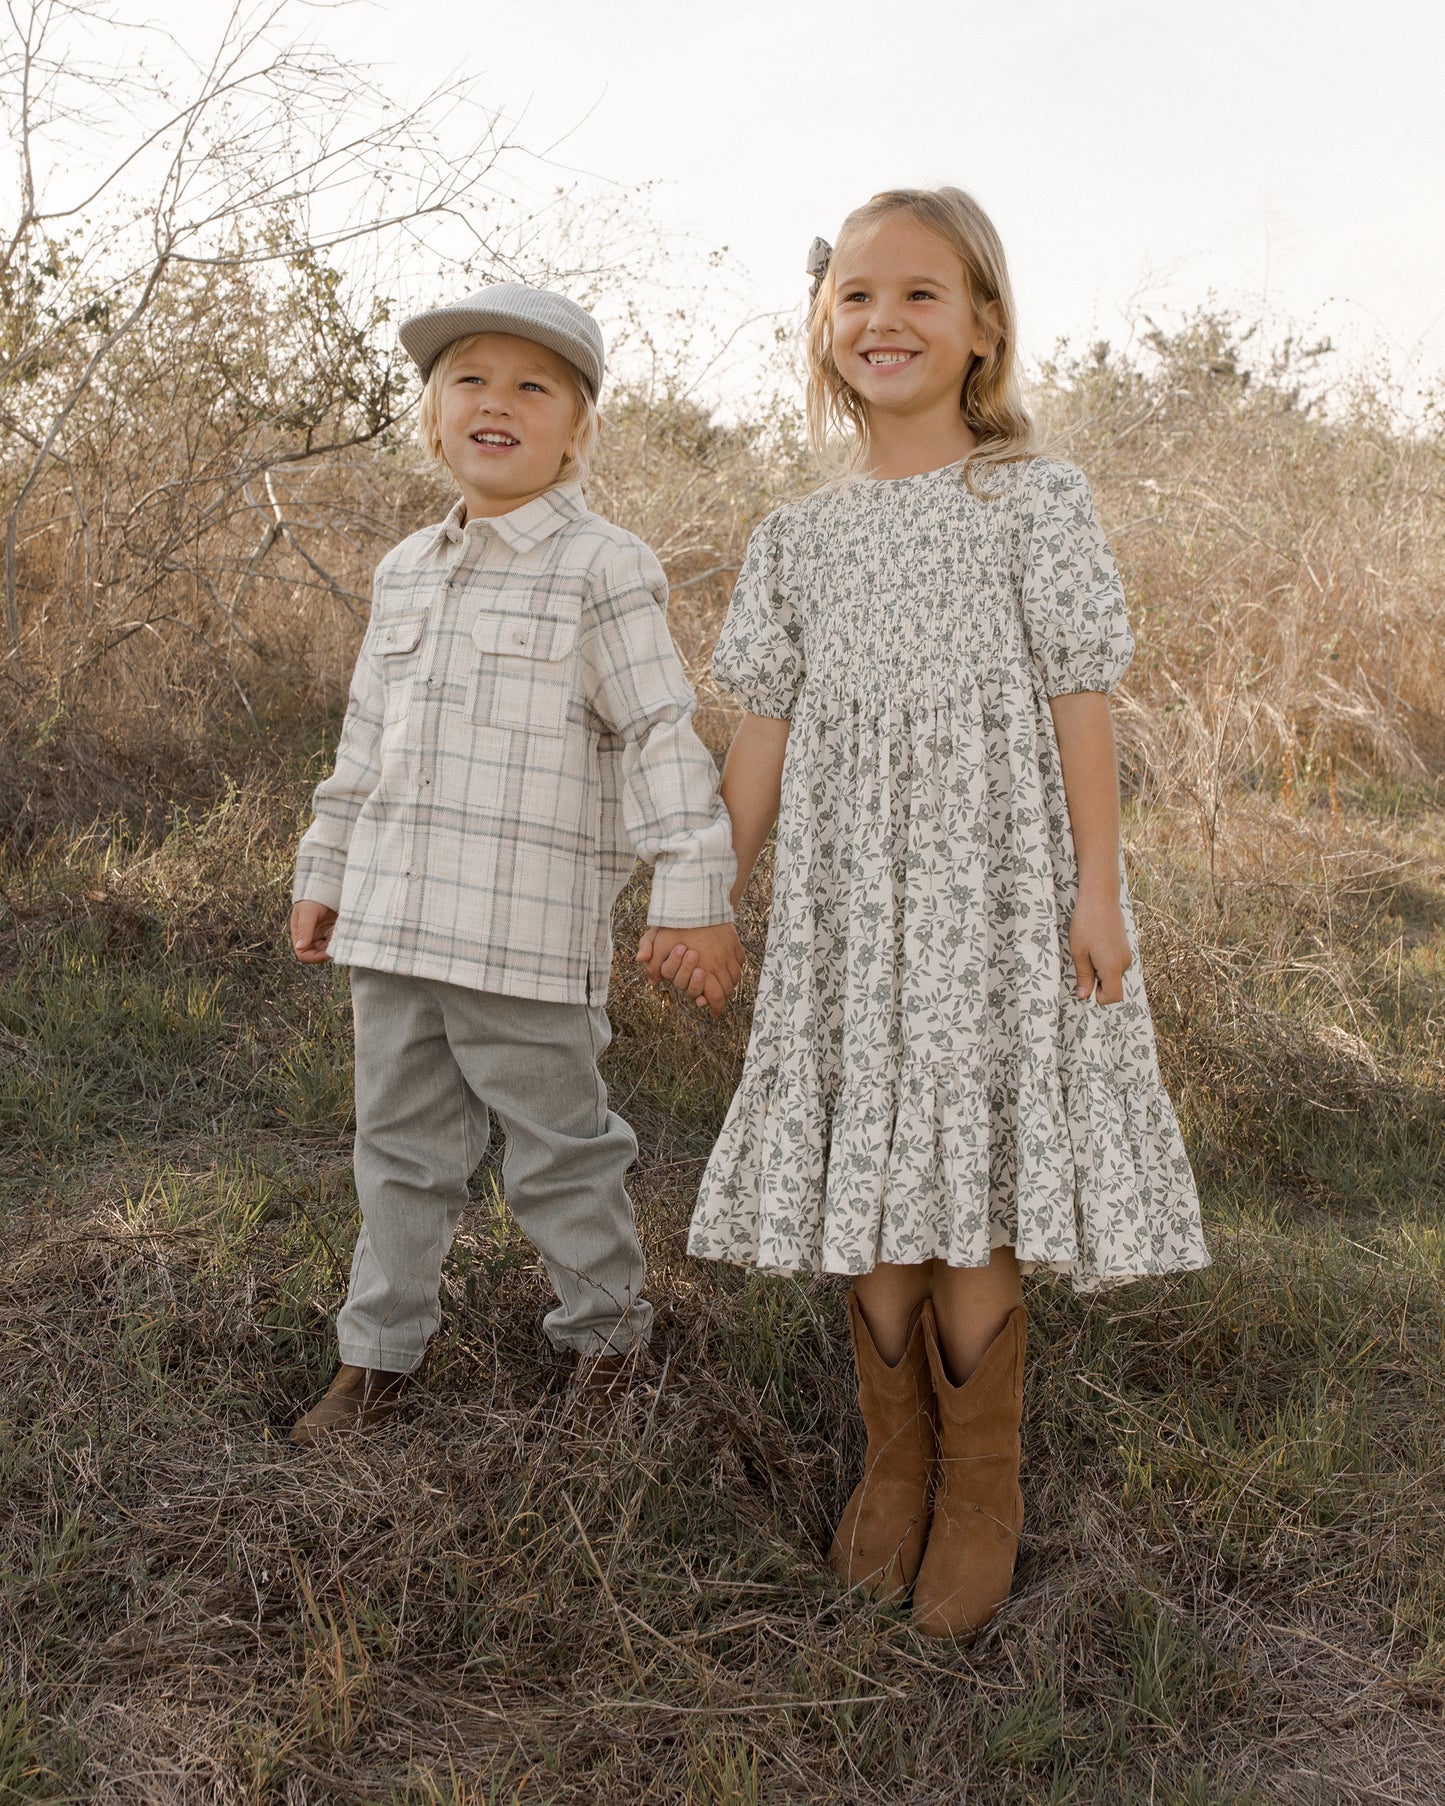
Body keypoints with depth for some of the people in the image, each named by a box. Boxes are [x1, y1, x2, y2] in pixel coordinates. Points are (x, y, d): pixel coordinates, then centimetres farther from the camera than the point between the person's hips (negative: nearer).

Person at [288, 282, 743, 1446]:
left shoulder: (603, 569, -6)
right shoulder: (405, 572, 13)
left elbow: (662, 736, -10)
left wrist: (693, 888, -16)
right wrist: (325, 874, 21)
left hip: (527, 933, -6)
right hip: (393, 921, 6)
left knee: (557, 1151, 7)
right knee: (402, 1144, 15)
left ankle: (610, 1332, 29)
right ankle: (379, 1355, 29)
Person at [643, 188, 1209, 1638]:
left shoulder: (1033, 500, -1)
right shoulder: (800, 534, 9)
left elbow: (1079, 701, -3)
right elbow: (769, 724, 10)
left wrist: (1097, 896, -8)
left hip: (996, 884, -3)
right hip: (846, 893, 3)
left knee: (973, 1186, -1)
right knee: (866, 1176, 8)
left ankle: (981, 1487, 18)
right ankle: (895, 1459, 26)